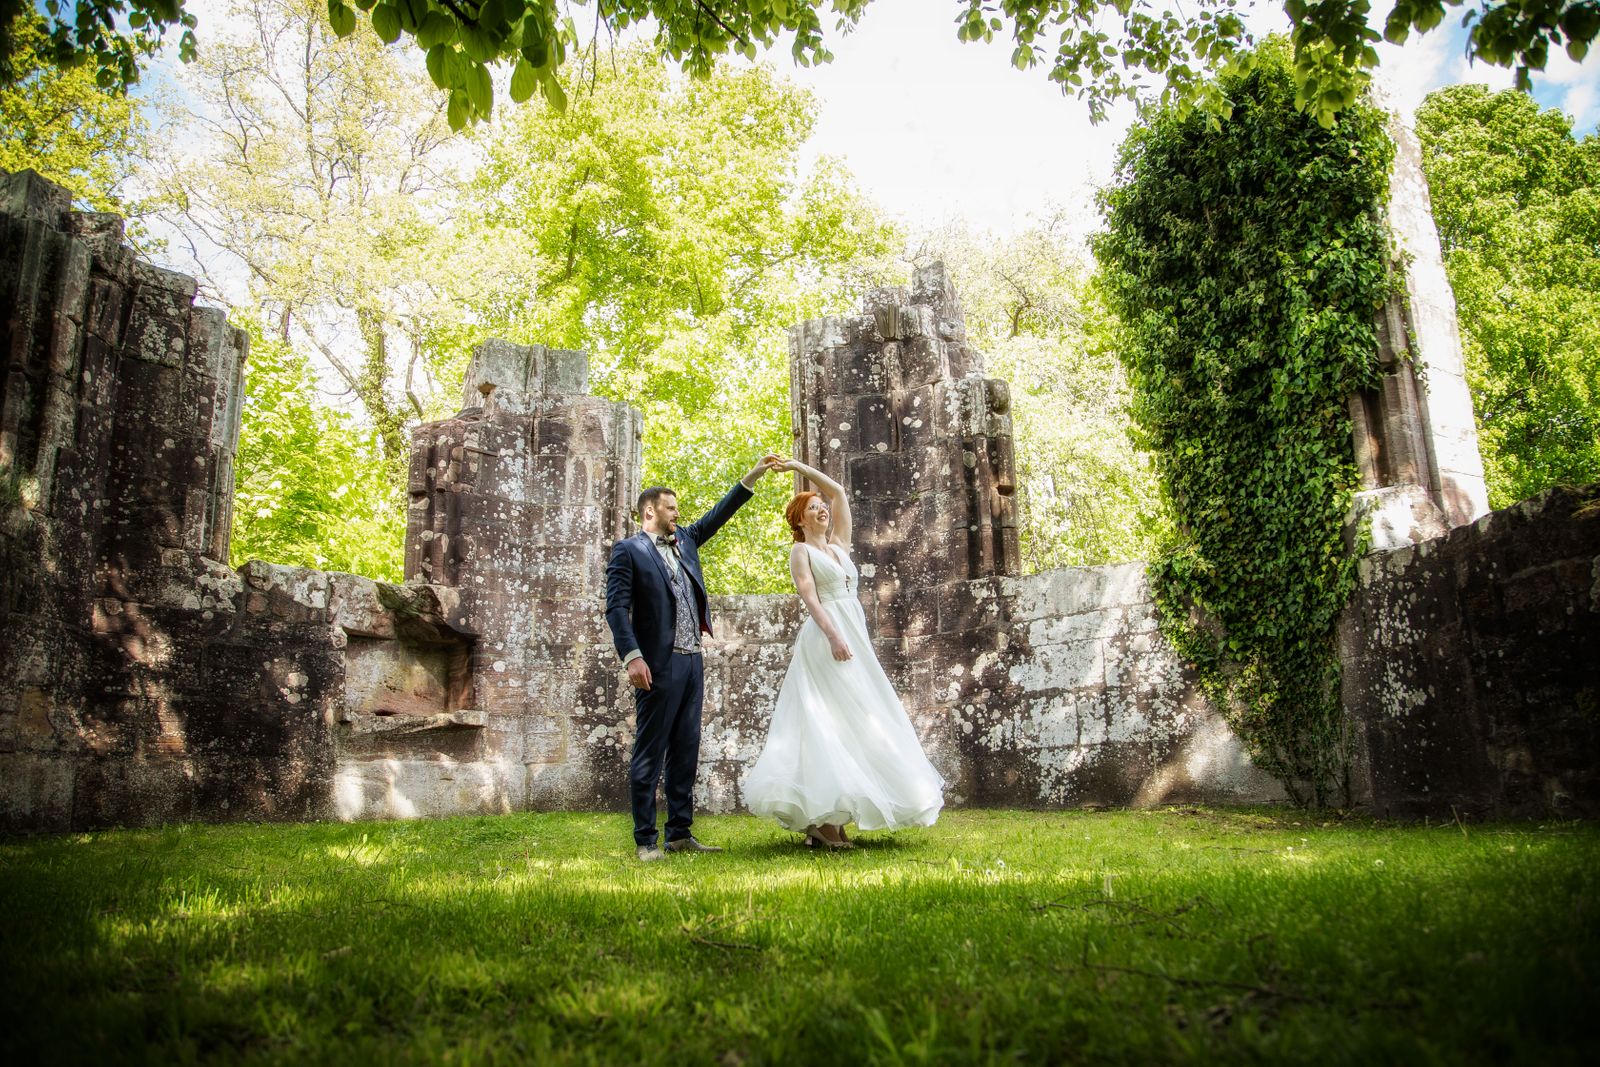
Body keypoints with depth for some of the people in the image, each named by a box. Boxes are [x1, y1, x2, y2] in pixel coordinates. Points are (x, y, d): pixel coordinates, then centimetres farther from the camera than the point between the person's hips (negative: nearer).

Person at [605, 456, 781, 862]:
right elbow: (616, 607, -11)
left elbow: (717, 515, 21)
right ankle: (645, 840, 5)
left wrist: (753, 476, 13)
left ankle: (680, 834, 17)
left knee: (685, 752, 10)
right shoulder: (628, 550, -3)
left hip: (692, 661, 8)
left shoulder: (684, 540, 18)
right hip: (658, 664, -7)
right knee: (650, 753, -1)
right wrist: (632, 657, -21)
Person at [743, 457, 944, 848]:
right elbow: (809, 597, -11)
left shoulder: (838, 544, 21)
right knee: (830, 721, -13)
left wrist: (799, 467, 20)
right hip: (825, 638, -7)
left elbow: (838, 491, 21)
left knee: (850, 720, 2)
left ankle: (827, 819, 3)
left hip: (854, 636, 7)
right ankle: (821, 820, -14)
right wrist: (833, 636, -24)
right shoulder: (801, 551, 3)